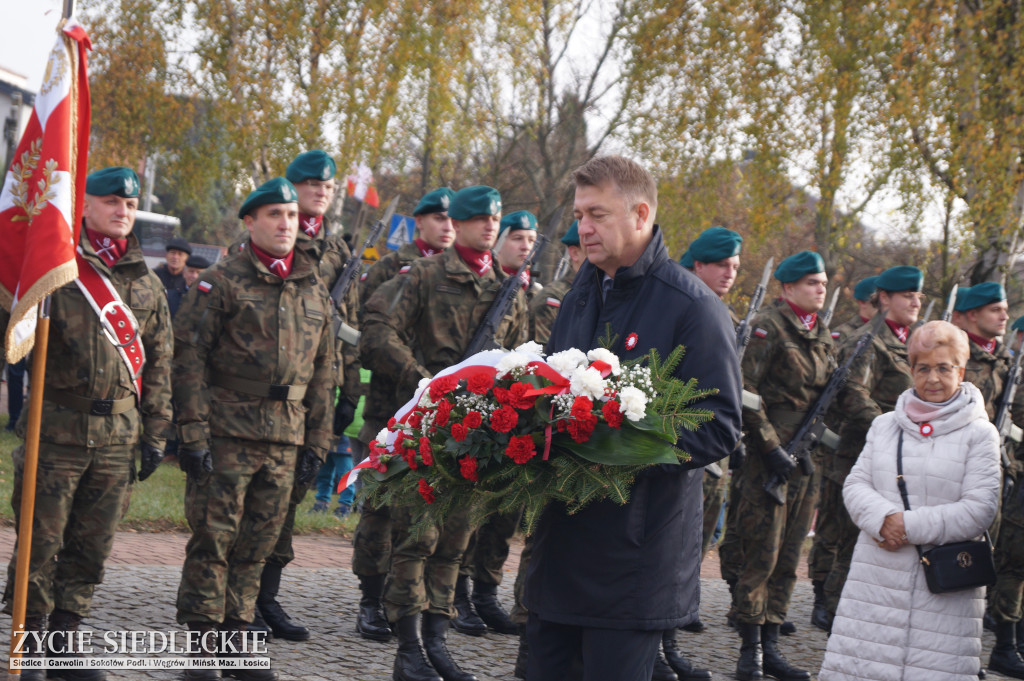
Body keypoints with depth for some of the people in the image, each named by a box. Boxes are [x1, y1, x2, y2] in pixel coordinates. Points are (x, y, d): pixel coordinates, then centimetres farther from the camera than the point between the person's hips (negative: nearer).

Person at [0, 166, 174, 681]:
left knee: (91, 548, 8)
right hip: (57, 430, -4)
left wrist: (155, 434, 11)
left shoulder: (147, 285, 12)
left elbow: (158, 363, 14)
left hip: (118, 437, 4)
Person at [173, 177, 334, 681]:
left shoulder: (315, 293, 14)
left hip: (286, 440, 5)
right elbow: (189, 356, -6)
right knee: (212, 539, -3)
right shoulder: (222, 282, -2)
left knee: (257, 544, 8)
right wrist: (193, 431, -12)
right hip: (227, 433, -5)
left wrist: (316, 443, 13)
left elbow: (322, 373, 18)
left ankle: (235, 639, 17)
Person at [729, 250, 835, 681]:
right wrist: (771, 447, -17)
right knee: (761, 556, -6)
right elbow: (745, 391, -14)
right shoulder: (768, 327, -8)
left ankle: (770, 646, 16)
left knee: (788, 560, 10)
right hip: (768, 457, -8)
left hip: (806, 460, 8)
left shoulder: (821, 335, 16)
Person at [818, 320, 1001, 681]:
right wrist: (883, 519, -13)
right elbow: (855, 484, 9)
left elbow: (980, 509, -8)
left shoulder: (979, 434, 0)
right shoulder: (885, 425, 13)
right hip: (877, 576, 3)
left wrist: (911, 526, -14)